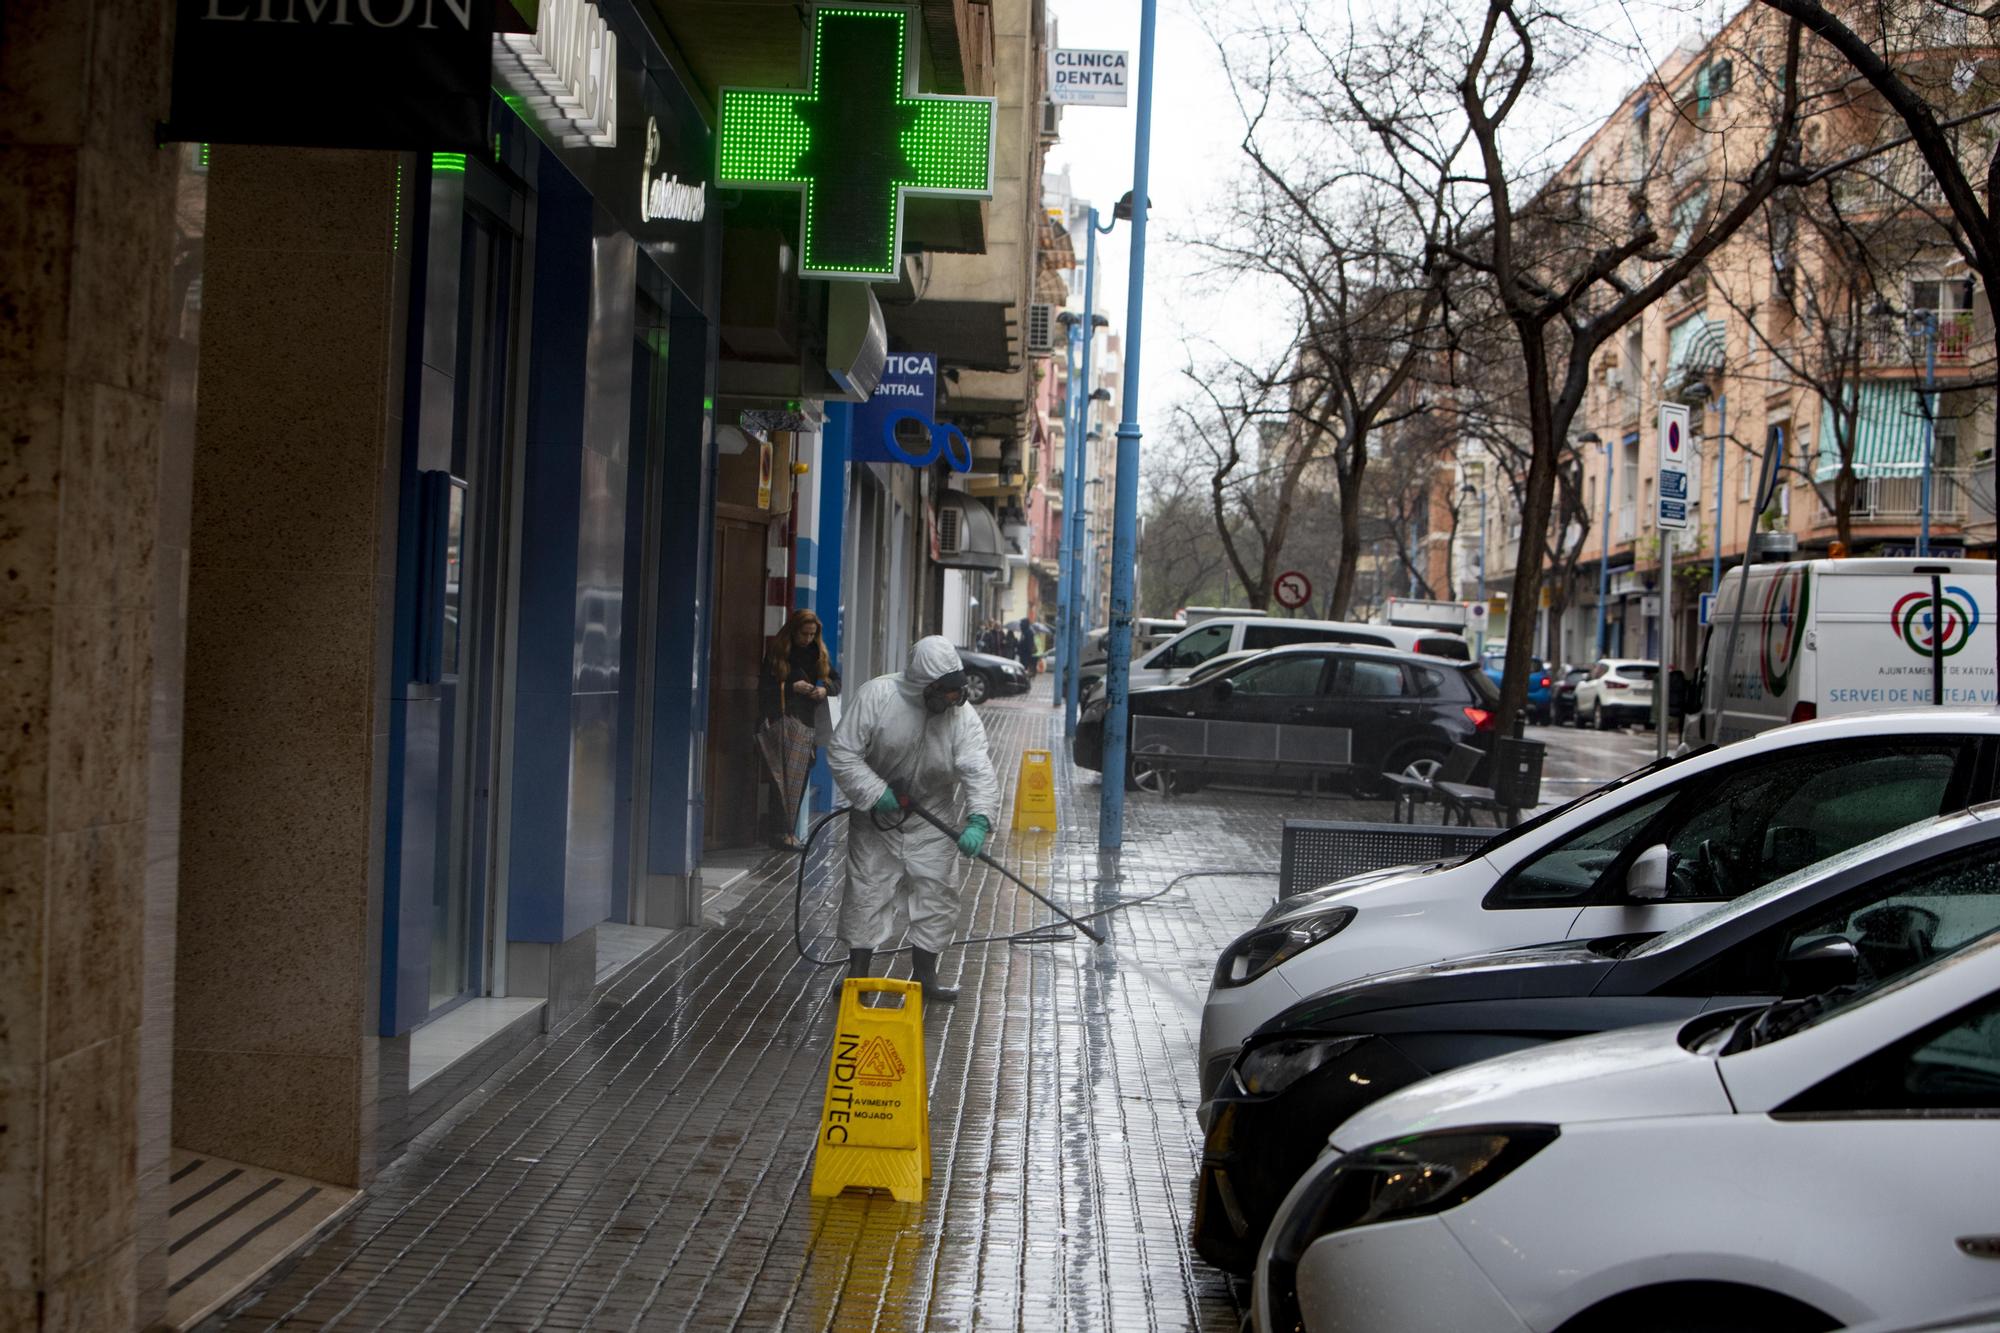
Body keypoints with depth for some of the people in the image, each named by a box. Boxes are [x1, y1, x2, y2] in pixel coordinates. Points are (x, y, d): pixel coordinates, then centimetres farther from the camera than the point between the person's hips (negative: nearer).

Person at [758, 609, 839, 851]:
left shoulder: (817, 654, 14)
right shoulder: (776, 654, 1)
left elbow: (836, 681, 17)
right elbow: (766, 686, -3)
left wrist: (825, 689, -4)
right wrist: (791, 687, -14)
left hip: (807, 722, 4)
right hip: (781, 720, -4)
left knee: (799, 777, 0)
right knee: (784, 777, -10)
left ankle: (790, 831, 4)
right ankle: (786, 831, -11)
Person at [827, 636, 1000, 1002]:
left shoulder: (963, 716, -16)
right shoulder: (876, 696, -22)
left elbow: (979, 771, -24)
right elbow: (842, 752, -18)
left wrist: (978, 821, -39)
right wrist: (875, 794, -25)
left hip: (929, 823, 2)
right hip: (874, 817, -2)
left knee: (935, 891, 3)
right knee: (867, 890, 2)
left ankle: (923, 975, 17)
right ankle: (857, 974, 13)